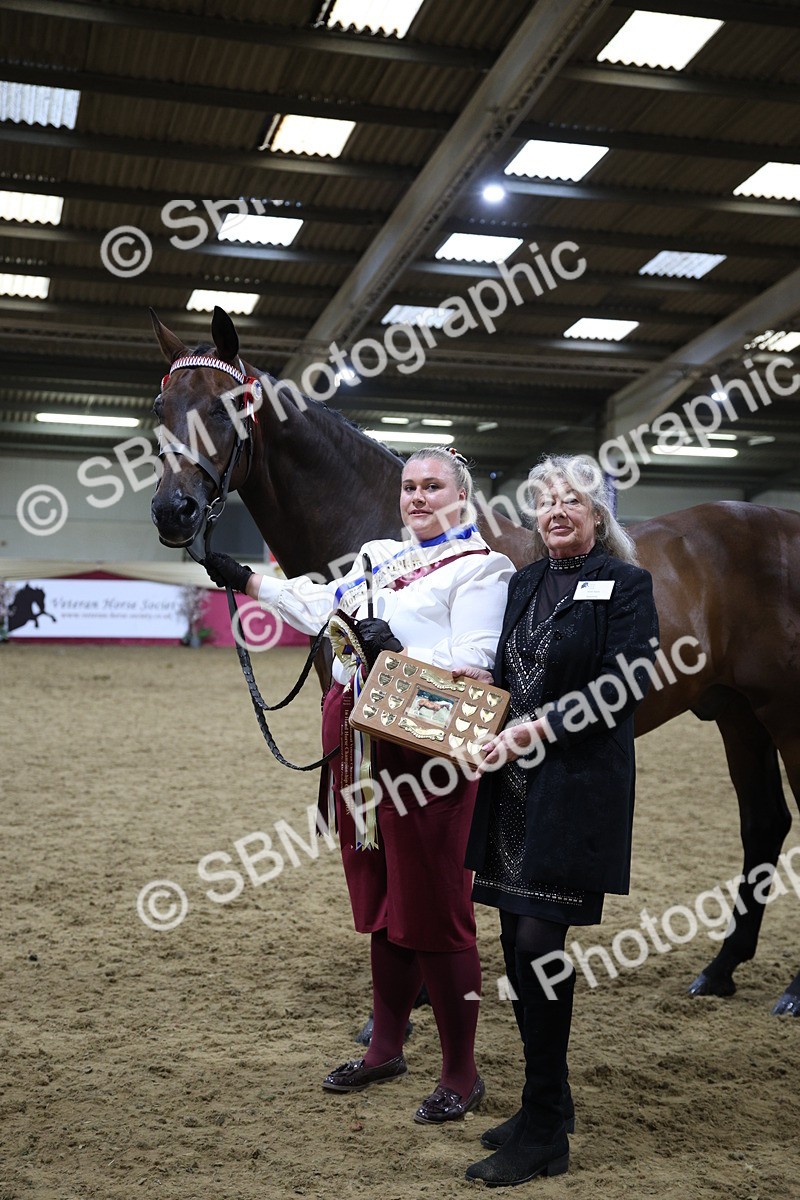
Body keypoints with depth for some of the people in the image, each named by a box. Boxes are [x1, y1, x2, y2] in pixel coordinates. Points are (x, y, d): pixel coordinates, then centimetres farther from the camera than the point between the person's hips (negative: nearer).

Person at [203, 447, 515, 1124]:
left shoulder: (480, 566, -4)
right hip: (358, 738, 8)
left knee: (435, 908, -3)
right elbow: (322, 608, 15)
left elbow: (475, 662, -14)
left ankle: (461, 1073, 11)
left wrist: (400, 653, -25)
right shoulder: (380, 557, 19)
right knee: (380, 899, 17)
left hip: (425, 743, -7)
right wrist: (245, 581, 11)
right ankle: (387, 1048, 32)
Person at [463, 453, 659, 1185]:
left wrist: (540, 727, -18)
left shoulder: (626, 585, -4)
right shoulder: (524, 584, 15)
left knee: (539, 944, -8)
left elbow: (626, 686, -13)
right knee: (517, 945, 10)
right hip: (513, 786, 7)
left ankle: (544, 1136, 5)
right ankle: (548, 1106, 27)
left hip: (576, 788, -7)